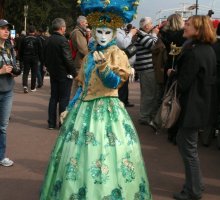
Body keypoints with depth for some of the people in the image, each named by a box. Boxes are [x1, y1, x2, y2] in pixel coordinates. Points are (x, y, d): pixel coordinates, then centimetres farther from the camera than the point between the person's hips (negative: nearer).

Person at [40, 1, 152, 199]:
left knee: (104, 151, -7)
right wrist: (71, 107, 14)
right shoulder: (90, 55, 13)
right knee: (81, 151, 10)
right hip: (85, 107, 7)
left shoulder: (117, 54, -6)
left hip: (106, 108, -6)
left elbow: (115, 83, -19)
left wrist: (102, 65, -33)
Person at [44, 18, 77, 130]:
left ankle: (52, 123, 16)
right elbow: (68, 59, -20)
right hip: (64, 74, -7)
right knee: (64, 99, 0)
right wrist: (74, 73, -13)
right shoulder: (63, 40, -18)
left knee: (53, 97, 13)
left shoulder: (48, 40, 7)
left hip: (53, 73, 7)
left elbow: (46, 57, 14)